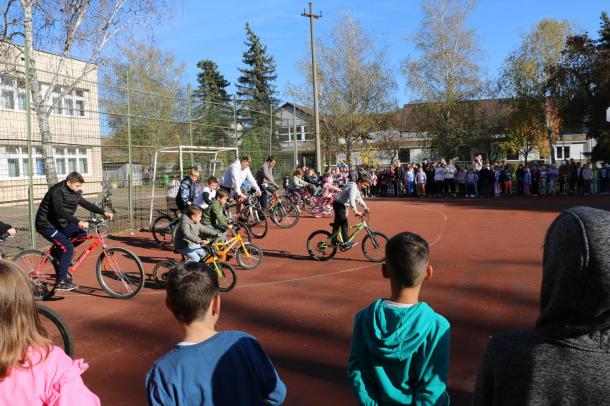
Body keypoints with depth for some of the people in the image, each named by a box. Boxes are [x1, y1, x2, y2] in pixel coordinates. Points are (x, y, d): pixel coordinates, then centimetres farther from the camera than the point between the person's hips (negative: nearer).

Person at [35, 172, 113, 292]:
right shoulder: (57, 192, -23)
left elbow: (86, 204, 9)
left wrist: (104, 213, -2)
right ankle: (60, 282, -14)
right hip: (46, 225, -8)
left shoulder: (74, 192, 2)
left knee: (81, 233, -6)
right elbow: (60, 211, -36)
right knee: (68, 247, -19)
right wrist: (78, 222, -46)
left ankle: (57, 251, 10)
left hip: (58, 223, 8)